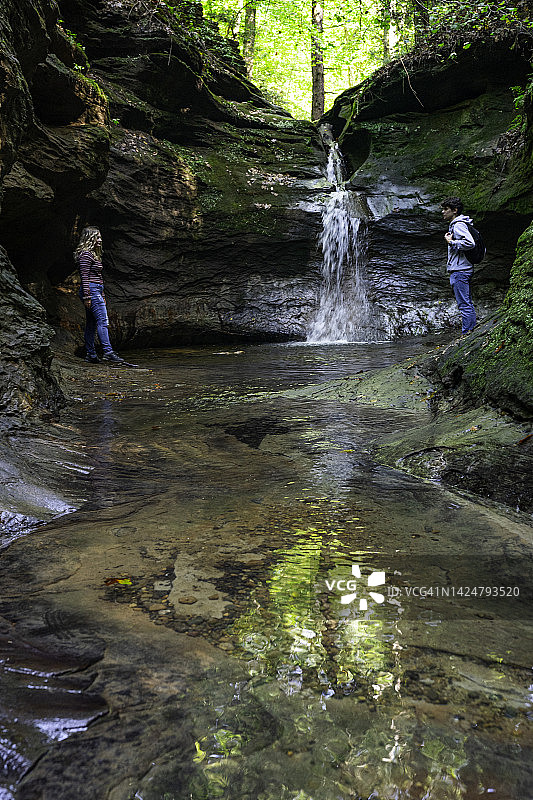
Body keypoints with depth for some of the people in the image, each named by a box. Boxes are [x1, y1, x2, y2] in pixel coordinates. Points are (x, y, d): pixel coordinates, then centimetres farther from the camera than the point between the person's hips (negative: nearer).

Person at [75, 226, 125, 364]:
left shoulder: (94, 254, 20)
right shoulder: (86, 254, -10)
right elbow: (84, 277, -16)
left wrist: (102, 295, 23)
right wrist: (87, 297, -20)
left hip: (96, 291, 10)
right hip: (91, 291, -10)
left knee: (91, 323, 9)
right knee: (103, 321, -15)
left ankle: (91, 354, 11)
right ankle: (108, 352, -20)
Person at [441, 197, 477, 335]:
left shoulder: (458, 225, -13)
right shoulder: (455, 224, 19)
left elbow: (470, 243, -26)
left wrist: (451, 242, -17)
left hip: (459, 271, -11)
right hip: (463, 270, 11)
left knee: (464, 304, -9)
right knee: (468, 304, 13)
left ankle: (466, 335, -7)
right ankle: (472, 332, 19)